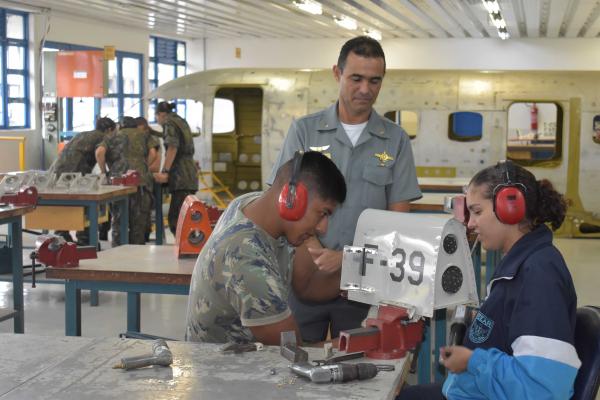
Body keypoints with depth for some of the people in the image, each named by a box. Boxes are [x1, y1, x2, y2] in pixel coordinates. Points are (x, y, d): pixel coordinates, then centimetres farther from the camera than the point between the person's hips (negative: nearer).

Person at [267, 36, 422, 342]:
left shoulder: (396, 140, 4)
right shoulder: (304, 131, 3)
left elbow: (397, 218, 1)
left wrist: (347, 258, -13)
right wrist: (320, 256, -16)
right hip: (306, 274, 0)